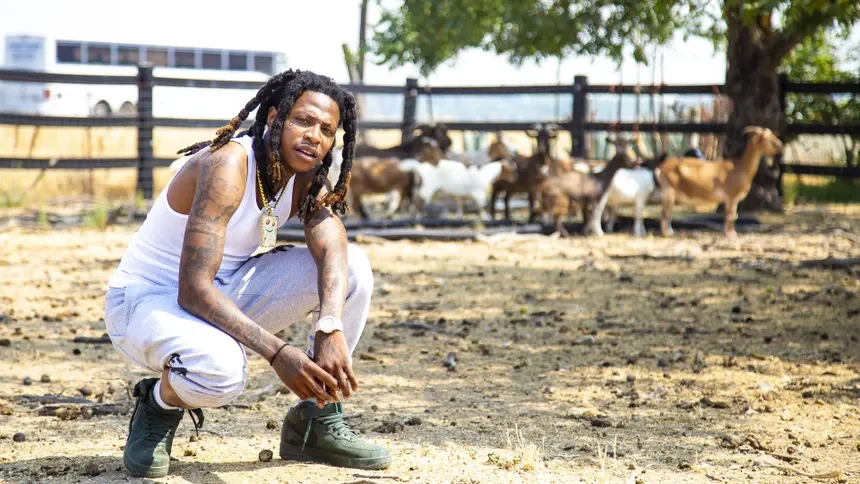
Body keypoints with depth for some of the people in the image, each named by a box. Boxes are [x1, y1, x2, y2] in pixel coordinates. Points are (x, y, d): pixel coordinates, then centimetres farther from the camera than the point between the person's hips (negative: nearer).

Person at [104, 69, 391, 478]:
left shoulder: (308, 177, -3)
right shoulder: (227, 165, -27)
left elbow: (333, 251, -20)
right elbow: (194, 290, -34)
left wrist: (330, 329, -40)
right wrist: (278, 353, -41)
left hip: (225, 293, 7)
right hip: (147, 301, -7)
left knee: (353, 268, -9)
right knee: (219, 368, -40)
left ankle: (319, 421, 3)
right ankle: (159, 406, -2)